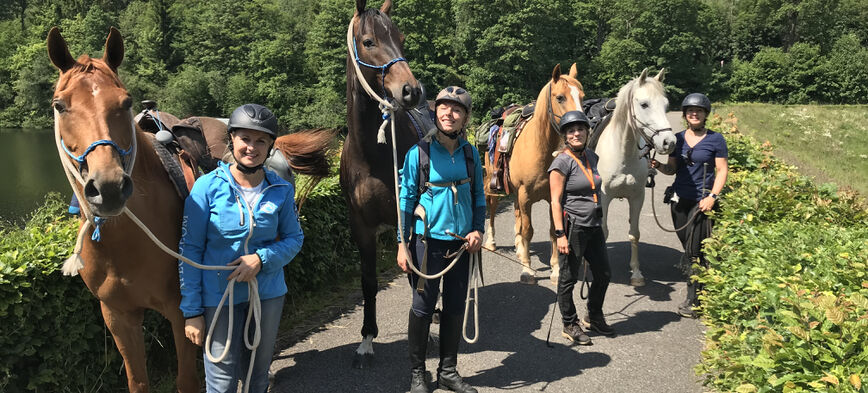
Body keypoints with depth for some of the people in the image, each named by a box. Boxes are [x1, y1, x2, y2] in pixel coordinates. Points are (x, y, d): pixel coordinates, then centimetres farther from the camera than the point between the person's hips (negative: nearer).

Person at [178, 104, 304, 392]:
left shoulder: (282, 190, -3)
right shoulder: (207, 187, -11)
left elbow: (294, 238, 5)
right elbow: (190, 250, -8)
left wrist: (262, 258, -16)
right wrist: (191, 310, -9)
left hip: (268, 293, 3)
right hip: (219, 293, -2)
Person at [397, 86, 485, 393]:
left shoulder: (471, 154, 3)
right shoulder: (419, 153, -8)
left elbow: (479, 197, 11)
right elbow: (406, 200, -5)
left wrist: (478, 230, -4)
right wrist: (403, 243, -8)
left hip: (462, 241, 4)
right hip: (428, 240, -4)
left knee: (456, 307, 12)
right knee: (423, 307, 5)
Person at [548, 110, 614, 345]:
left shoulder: (591, 156, 9)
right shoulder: (562, 162, -13)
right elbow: (556, 201, -15)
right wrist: (560, 234, -20)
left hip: (594, 226, 8)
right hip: (572, 226, -8)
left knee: (603, 274, 16)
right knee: (569, 278, 6)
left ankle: (593, 317, 36)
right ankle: (570, 324, 22)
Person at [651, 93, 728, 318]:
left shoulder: (715, 140, -1)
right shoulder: (678, 139, 10)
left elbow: (722, 172, -2)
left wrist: (712, 196, -14)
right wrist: (658, 166, -7)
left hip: (702, 202, -5)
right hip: (680, 199, 5)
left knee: (694, 251, -8)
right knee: (688, 249, 10)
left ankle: (693, 302, -1)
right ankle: (702, 291, 23)